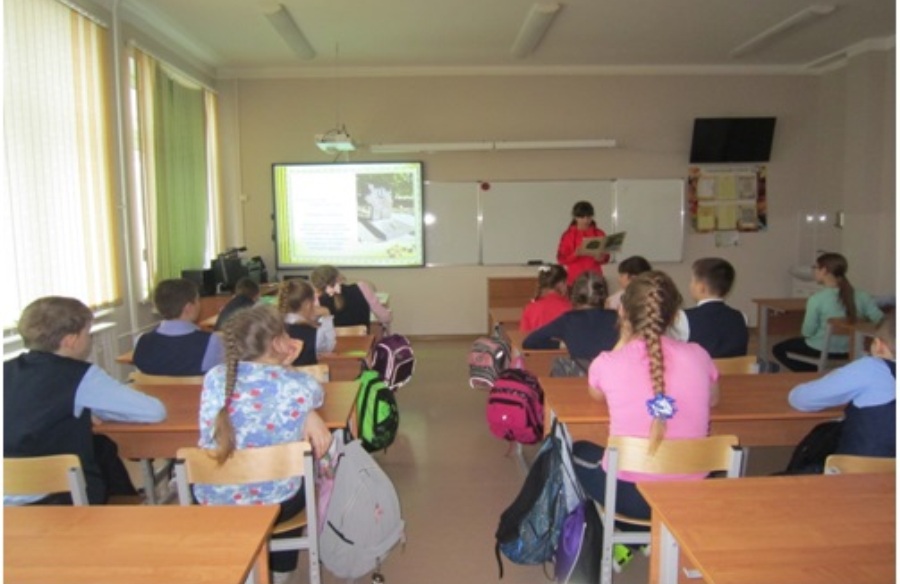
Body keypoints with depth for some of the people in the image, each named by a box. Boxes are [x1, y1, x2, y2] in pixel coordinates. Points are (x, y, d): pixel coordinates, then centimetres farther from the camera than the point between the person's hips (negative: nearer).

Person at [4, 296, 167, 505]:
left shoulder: (7, 372, 3)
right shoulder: (80, 376, -14)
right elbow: (155, 411, -11)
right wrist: (100, 411, 6)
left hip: (9, 497, 6)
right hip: (58, 498, -6)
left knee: (101, 446, 24)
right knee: (104, 448, 22)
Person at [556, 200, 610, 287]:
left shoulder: (599, 234, 7)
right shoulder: (568, 235, 0)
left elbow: (606, 257, 10)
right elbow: (561, 258, -1)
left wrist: (601, 258, -12)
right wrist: (575, 254, -18)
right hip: (575, 278, -2)